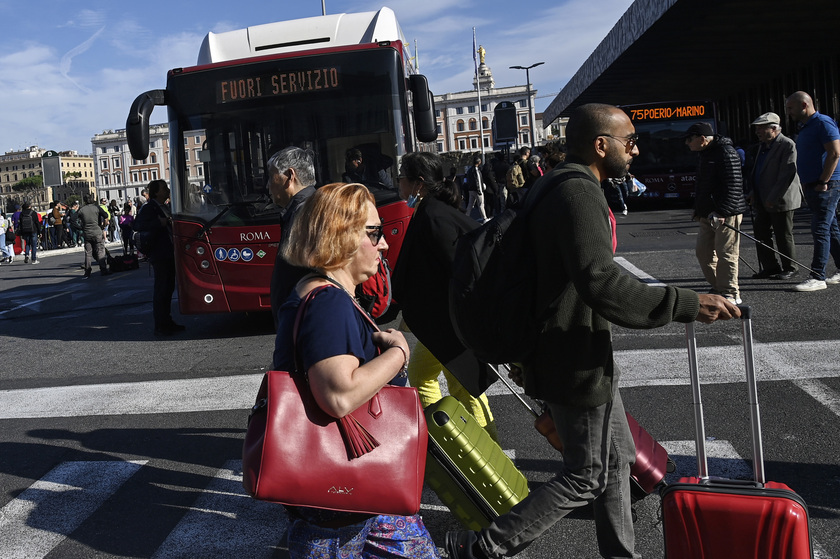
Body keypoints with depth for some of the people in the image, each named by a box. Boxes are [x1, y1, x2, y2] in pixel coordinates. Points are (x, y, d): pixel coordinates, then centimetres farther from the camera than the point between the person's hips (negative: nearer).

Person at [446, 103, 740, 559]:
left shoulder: (556, 186, 13)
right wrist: (687, 304, -30)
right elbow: (601, 282, -33)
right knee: (586, 477, 3)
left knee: (616, 458, 20)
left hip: (577, 353, 11)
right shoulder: (579, 194, -22)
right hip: (577, 362, -10)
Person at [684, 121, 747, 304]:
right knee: (703, 252, 11)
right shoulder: (706, 154, 17)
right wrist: (699, 210, 20)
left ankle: (730, 294, 3)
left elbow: (734, 186, -21)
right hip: (708, 215, 10)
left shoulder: (726, 153, -14)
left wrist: (722, 212, -25)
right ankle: (718, 288, 23)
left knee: (726, 254, -6)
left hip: (726, 215, -10)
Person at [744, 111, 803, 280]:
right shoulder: (760, 146, 14)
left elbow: (786, 175, -18)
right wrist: (751, 193, 8)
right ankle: (770, 267, 18)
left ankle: (789, 269, 13)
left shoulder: (787, 145, -12)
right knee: (761, 233, 8)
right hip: (761, 201, 8)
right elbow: (752, 171, 20)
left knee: (784, 236, 0)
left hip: (781, 201, -8)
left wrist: (772, 198, -19)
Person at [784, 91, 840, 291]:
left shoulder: (823, 123, -11)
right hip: (811, 186, 10)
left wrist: (823, 183, -20)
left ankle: (817, 277, -9)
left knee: (820, 230, -10)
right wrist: (806, 185, 16)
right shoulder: (804, 128, 19)